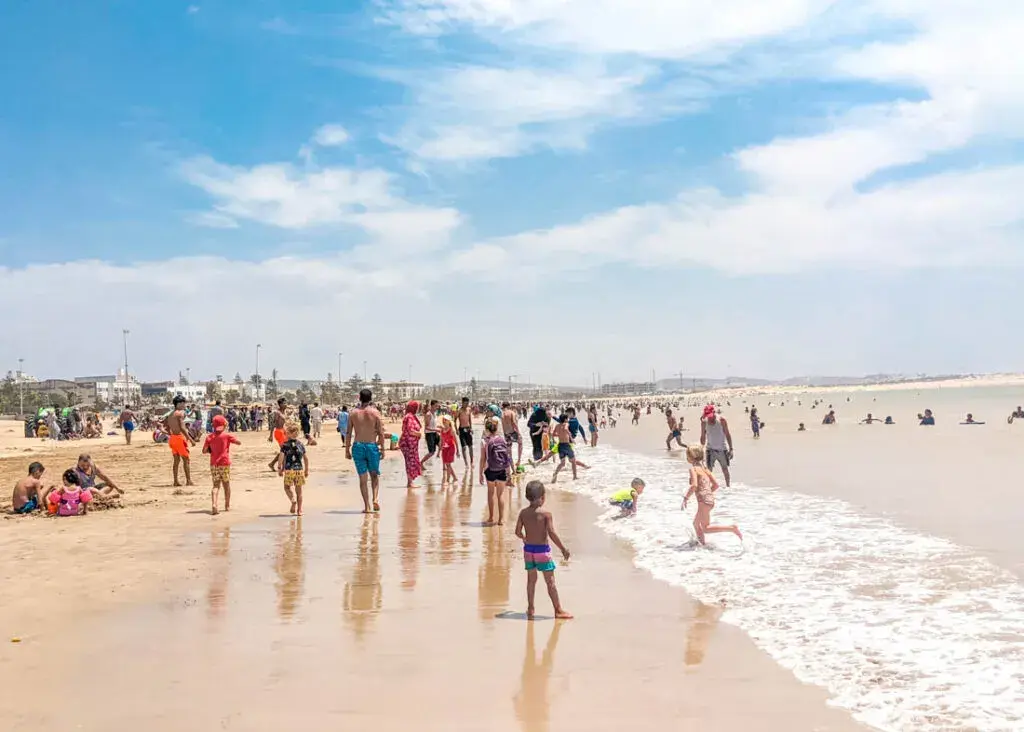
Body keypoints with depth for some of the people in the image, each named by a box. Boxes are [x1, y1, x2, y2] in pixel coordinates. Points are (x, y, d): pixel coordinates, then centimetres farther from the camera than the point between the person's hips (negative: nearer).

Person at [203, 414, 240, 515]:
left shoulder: (209, 437, 0)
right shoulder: (227, 435, -6)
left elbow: (204, 451, -1)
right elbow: (239, 442, 2)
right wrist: (232, 438, 16)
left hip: (214, 464, 2)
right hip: (225, 463, -2)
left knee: (216, 485, 2)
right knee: (226, 484, 14)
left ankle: (214, 505, -20)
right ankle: (227, 505, 25)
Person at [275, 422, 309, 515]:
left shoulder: (285, 444, -6)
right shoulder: (301, 444, 5)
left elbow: (281, 457, -11)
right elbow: (306, 458, 7)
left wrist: (279, 468, 0)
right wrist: (307, 470, 17)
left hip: (289, 469, -3)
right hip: (300, 469, 3)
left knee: (287, 487, 14)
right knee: (299, 490, 9)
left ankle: (293, 500, -13)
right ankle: (299, 510, 11)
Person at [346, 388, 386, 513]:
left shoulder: (354, 413, 2)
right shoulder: (375, 412, -4)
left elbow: (348, 434, 3)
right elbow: (381, 433, -6)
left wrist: (347, 450, 9)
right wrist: (382, 449, 1)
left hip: (357, 446, 1)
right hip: (372, 446, -1)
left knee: (362, 478, 7)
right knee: (374, 475, 16)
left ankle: (367, 506, 5)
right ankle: (375, 499, -4)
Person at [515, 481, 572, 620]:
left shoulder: (523, 513, -2)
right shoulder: (546, 514, -16)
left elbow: (518, 531, 3)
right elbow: (552, 534, -20)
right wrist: (563, 549, -12)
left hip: (528, 549, 5)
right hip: (542, 550, -5)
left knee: (531, 580, 17)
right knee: (550, 581, 3)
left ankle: (530, 608, 23)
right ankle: (558, 610, 8)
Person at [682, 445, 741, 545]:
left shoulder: (693, 468, -8)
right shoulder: (704, 468, 16)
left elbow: (694, 485, -23)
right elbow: (716, 485, 15)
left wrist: (686, 498, -15)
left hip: (704, 501, -9)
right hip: (710, 499, 9)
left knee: (706, 529, -5)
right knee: (696, 523, 23)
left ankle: (732, 528, -15)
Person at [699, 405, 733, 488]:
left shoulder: (721, 420, -11)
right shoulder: (704, 422, -6)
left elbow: (727, 434, -6)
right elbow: (703, 437, 3)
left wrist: (731, 449, -8)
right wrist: (702, 448, -3)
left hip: (722, 449, 0)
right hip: (711, 449, 1)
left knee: (725, 469, 12)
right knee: (709, 470, -12)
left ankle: (728, 486, 29)